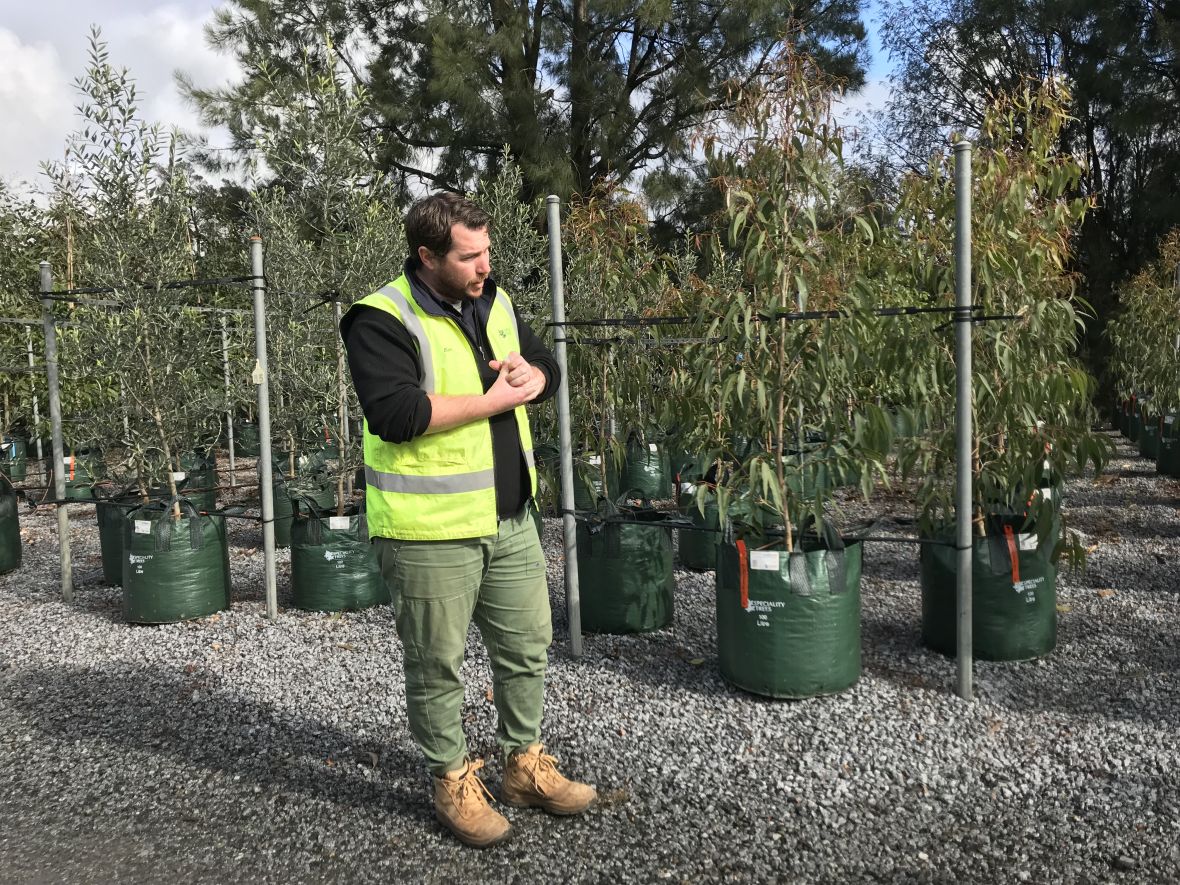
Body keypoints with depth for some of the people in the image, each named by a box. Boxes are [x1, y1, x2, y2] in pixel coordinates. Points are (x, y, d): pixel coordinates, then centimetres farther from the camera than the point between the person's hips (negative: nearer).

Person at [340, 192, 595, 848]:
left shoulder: (494, 302, 8)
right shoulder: (383, 321, -15)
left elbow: (548, 368, 17)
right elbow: (393, 413, -27)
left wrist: (527, 373, -8)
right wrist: (492, 400, -21)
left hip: (511, 518, 7)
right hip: (431, 530, -7)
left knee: (528, 645, 16)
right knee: (439, 664, 8)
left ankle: (526, 767, 35)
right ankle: (453, 781, 28)